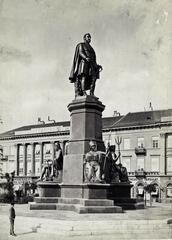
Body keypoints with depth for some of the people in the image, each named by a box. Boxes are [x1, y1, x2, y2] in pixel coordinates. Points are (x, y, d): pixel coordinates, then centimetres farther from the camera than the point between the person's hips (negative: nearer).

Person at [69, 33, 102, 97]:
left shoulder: (90, 48, 34)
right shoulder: (81, 45, 15)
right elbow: (80, 52, -5)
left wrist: (98, 66, 12)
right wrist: (86, 58, -26)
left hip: (91, 63, 6)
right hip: (84, 62, -6)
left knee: (94, 78, -13)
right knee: (84, 77, -22)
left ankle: (92, 94, -22)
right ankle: (84, 93, -31)